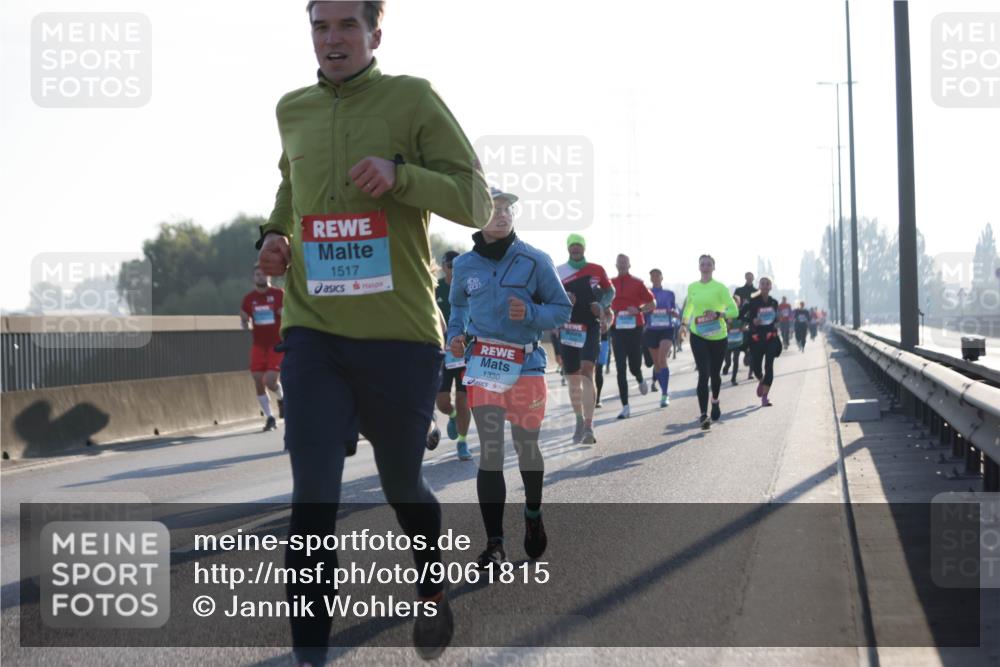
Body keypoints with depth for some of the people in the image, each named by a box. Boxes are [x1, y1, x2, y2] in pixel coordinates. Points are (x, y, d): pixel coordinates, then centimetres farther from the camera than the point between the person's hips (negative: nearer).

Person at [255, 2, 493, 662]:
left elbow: (477, 201, -7)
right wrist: (275, 234, 9)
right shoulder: (293, 111, 10)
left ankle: (432, 591, 44)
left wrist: (398, 174, -23)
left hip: (401, 335, -2)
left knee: (403, 486, 15)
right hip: (313, 333, 2)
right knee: (313, 497, -7)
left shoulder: (412, 98, -3)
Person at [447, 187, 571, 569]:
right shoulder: (465, 265, 5)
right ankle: (494, 545, -4)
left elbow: (562, 310, 1)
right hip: (482, 363, 1)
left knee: (526, 447, 9)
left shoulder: (535, 261, -3)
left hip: (526, 365, -1)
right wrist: (455, 334, 4)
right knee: (490, 452, -5)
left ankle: (533, 514, 39)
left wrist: (530, 313, -18)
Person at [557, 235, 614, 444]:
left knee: (587, 371, -19)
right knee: (573, 379, 8)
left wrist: (601, 305, -2)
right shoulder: (558, 272, 6)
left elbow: (610, 291, 18)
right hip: (568, 329, 2)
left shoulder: (596, 270, 6)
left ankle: (588, 427, -23)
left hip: (591, 327, -2)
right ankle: (580, 421, 27)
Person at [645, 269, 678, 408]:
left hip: (667, 330, -2)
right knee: (656, 363, 7)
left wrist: (672, 311, -9)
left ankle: (665, 394, -23)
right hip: (651, 330, 2)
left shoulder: (670, 294, 8)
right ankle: (664, 391, 24)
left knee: (662, 359, -21)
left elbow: (676, 314, 14)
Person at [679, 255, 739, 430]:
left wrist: (718, 314, -24)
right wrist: (684, 323, 19)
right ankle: (703, 415, -15)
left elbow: (734, 310, -10)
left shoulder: (720, 287, -6)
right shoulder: (692, 287, 5)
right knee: (703, 374, -13)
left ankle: (715, 401, 45)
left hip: (718, 336, -1)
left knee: (714, 373, 14)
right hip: (698, 336, 1)